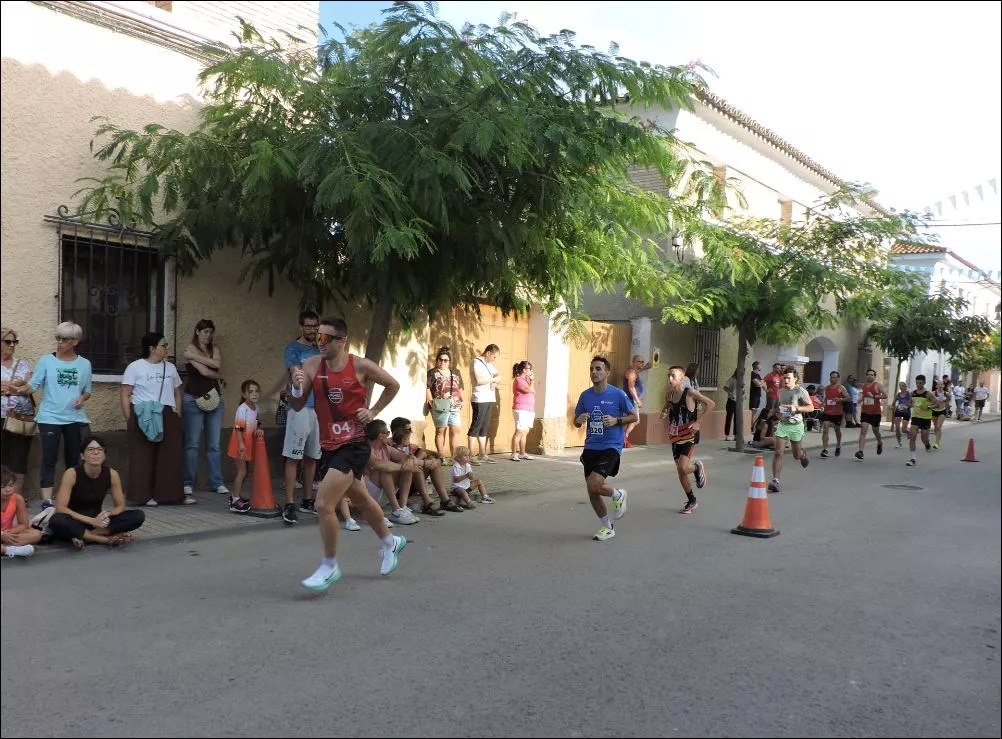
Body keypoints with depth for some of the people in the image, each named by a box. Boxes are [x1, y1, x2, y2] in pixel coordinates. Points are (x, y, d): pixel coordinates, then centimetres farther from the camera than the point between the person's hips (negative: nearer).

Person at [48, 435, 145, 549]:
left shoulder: (112, 474, -8)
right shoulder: (72, 473, -16)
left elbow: (120, 506, 1)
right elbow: (60, 508, -21)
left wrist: (107, 514, -22)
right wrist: (91, 520, -29)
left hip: (97, 521, 3)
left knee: (138, 516, -19)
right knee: (56, 520, -39)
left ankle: (85, 537, -21)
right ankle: (107, 539, -28)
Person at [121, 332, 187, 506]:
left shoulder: (170, 368, 14)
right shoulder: (135, 367, 0)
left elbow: (177, 394, 19)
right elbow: (125, 395, -2)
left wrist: (177, 416, 10)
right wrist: (129, 420, -8)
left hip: (167, 417, 4)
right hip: (142, 417, -4)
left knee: (171, 456, 3)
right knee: (142, 458, -1)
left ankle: (172, 494, 10)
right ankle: (143, 495, 7)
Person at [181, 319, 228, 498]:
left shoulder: (215, 349, 13)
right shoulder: (190, 349, -1)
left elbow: (218, 365, -8)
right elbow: (204, 371, -12)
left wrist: (195, 356, -10)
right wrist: (219, 376, 4)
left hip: (214, 399, 4)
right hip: (193, 400, -4)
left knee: (214, 445, 5)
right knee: (192, 444, -1)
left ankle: (217, 483, 9)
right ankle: (188, 483, 4)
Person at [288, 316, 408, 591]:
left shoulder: (360, 366, -11)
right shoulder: (311, 366, -1)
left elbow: (393, 385, 4)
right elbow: (297, 406, -3)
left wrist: (373, 411, -3)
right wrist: (297, 387, -22)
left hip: (354, 445, -6)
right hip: (329, 445, 6)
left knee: (324, 504, -14)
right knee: (361, 499, 22)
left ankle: (329, 566, 5)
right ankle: (390, 542, 46)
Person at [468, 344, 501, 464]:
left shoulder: (490, 364, 18)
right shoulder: (476, 362, -7)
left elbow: (498, 376, 19)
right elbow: (479, 380, -20)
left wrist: (495, 382, -3)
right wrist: (493, 379, -6)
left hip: (490, 399, 8)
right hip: (480, 400, -8)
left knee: (484, 428, 10)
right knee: (476, 427, -7)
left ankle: (482, 454, 15)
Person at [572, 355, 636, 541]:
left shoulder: (618, 395, -8)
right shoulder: (585, 395, 4)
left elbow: (634, 416, 1)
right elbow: (576, 421, 13)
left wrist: (616, 420, -16)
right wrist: (579, 420, -11)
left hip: (611, 447, -5)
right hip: (591, 447, 5)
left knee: (594, 485, -21)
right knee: (592, 493, 7)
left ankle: (618, 495, 13)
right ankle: (607, 528, 29)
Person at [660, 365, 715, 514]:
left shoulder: (690, 393, -14)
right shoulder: (669, 395, 3)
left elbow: (710, 404, -10)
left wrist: (697, 422, -14)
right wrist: (664, 415, -4)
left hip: (690, 435, -6)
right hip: (675, 436, 6)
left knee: (682, 468, -20)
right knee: (681, 472, 9)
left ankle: (697, 467, 16)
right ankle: (691, 501, 26)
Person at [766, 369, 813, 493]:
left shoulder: (800, 391, -10)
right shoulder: (781, 392, 7)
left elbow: (811, 407, -11)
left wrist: (796, 408, -24)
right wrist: (777, 411, 6)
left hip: (796, 426, -3)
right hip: (782, 425, 3)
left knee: (796, 455, 14)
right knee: (778, 453, -12)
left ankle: (803, 454, 53)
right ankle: (775, 481, -13)